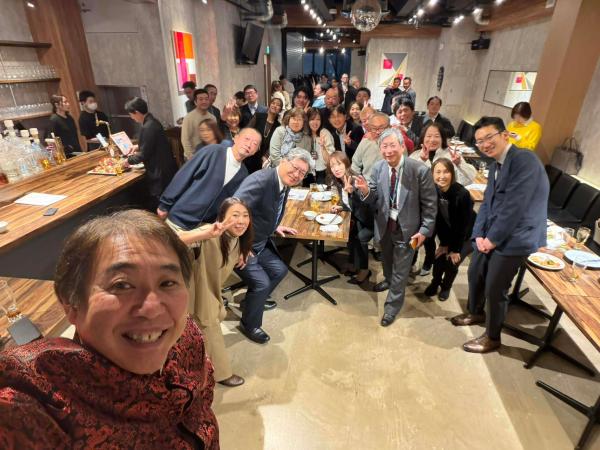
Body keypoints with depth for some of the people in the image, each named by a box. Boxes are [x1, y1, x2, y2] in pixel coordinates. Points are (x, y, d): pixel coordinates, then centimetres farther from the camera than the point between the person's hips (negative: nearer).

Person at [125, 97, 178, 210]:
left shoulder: (148, 127, -22)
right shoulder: (153, 122, 8)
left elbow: (144, 155, -18)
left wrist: (129, 160, -3)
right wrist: (139, 146, 23)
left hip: (159, 172, -10)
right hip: (164, 167, 10)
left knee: (156, 207, 1)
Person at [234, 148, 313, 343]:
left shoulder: (285, 184, 1)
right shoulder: (261, 179, -28)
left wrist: (275, 226, 5)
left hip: (261, 243, 9)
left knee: (279, 270, 16)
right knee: (261, 282, -13)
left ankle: (255, 299, 43)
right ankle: (249, 324, 16)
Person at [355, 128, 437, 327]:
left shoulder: (420, 170, -22)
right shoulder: (378, 168, -9)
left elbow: (430, 204, -13)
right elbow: (373, 199, -5)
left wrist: (425, 230, -13)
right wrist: (366, 190, -27)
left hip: (407, 227, -4)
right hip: (385, 224, 4)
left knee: (400, 267, 10)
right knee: (387, 258, 28)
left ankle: (393, 304, 32)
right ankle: (389, 280, 59)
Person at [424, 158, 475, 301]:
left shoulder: (462, 194, -30)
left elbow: (464, 224, -21)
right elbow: (437, 221, -10)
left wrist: (455, 249, -15)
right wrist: (444, 244, -9)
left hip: (466, 235, -3)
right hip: (448, 233, 3)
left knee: (452, 262, -11)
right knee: (438, 257, -7)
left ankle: (446, 286, 20)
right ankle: (435, 282, 23)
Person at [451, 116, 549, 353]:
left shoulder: (525, 159, -18)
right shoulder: (496, 163, 10)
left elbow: (515, 205, -23)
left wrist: (493, 238, -16)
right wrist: (479, 234, -1)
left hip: (513, 238, -8)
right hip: (490, 234, 8)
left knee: (494, 289, 2)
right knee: (474, 274, 19)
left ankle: (492, 337, 26)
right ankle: (475, 313, 46)